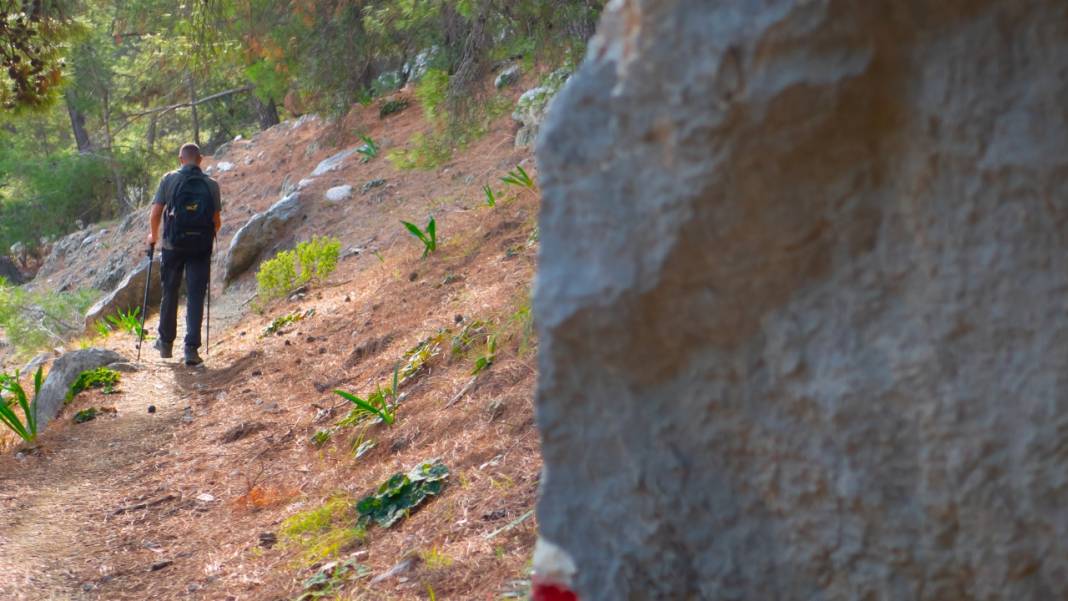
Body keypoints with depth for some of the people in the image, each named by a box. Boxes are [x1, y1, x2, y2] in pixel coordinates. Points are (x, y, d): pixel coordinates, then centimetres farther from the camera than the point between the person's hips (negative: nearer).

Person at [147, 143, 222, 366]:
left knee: (169, 294, 15)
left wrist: (153, 236, 13)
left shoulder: (169, 180, -2)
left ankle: (166, 343, 26)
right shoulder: (211, 185, 0)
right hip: (201, 247, 0)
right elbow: (217, 221, 2)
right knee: (195, 297, 2)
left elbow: (156, 213, -5)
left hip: (173, 245, 0)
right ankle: (191, 348, -5)